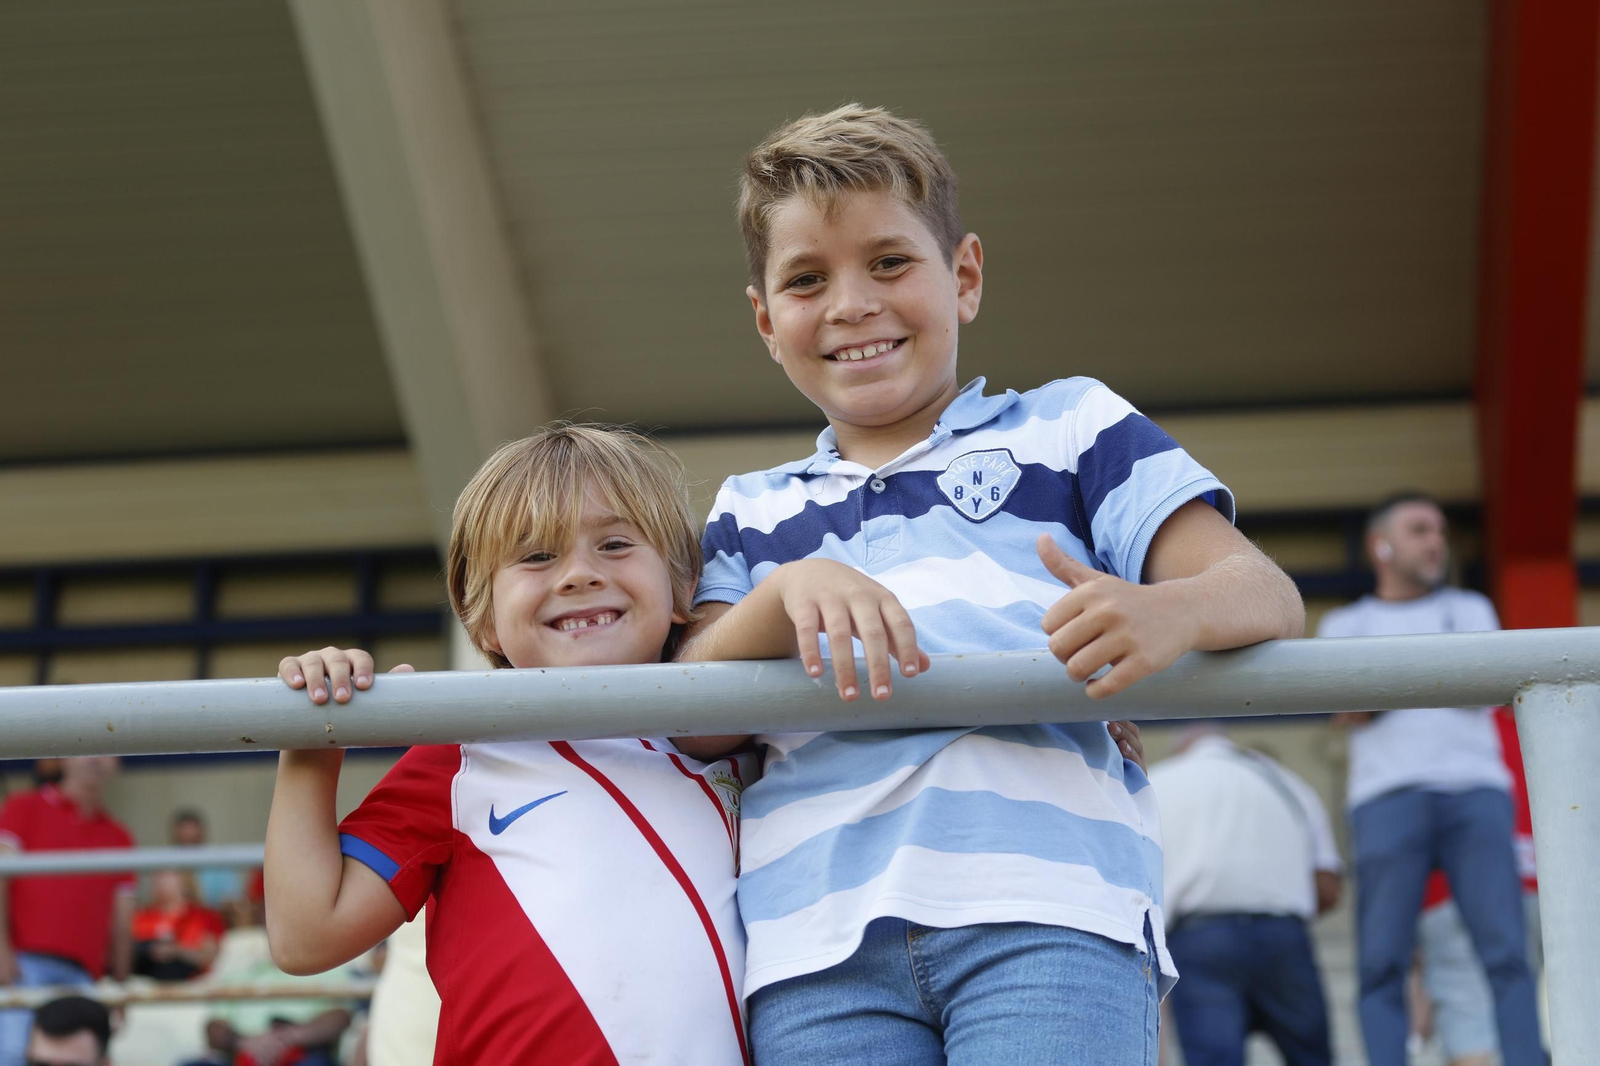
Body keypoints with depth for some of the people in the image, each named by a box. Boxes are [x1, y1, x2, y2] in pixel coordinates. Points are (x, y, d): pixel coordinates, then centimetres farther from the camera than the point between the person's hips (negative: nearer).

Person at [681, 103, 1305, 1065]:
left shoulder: (1070, 428, 19)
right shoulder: (752, 513, 27)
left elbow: (1269, 597, 7)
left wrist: (1168, 613, -17)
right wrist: (787, 597, -9)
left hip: (1050, 909, -3)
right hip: (817, 943, 3)